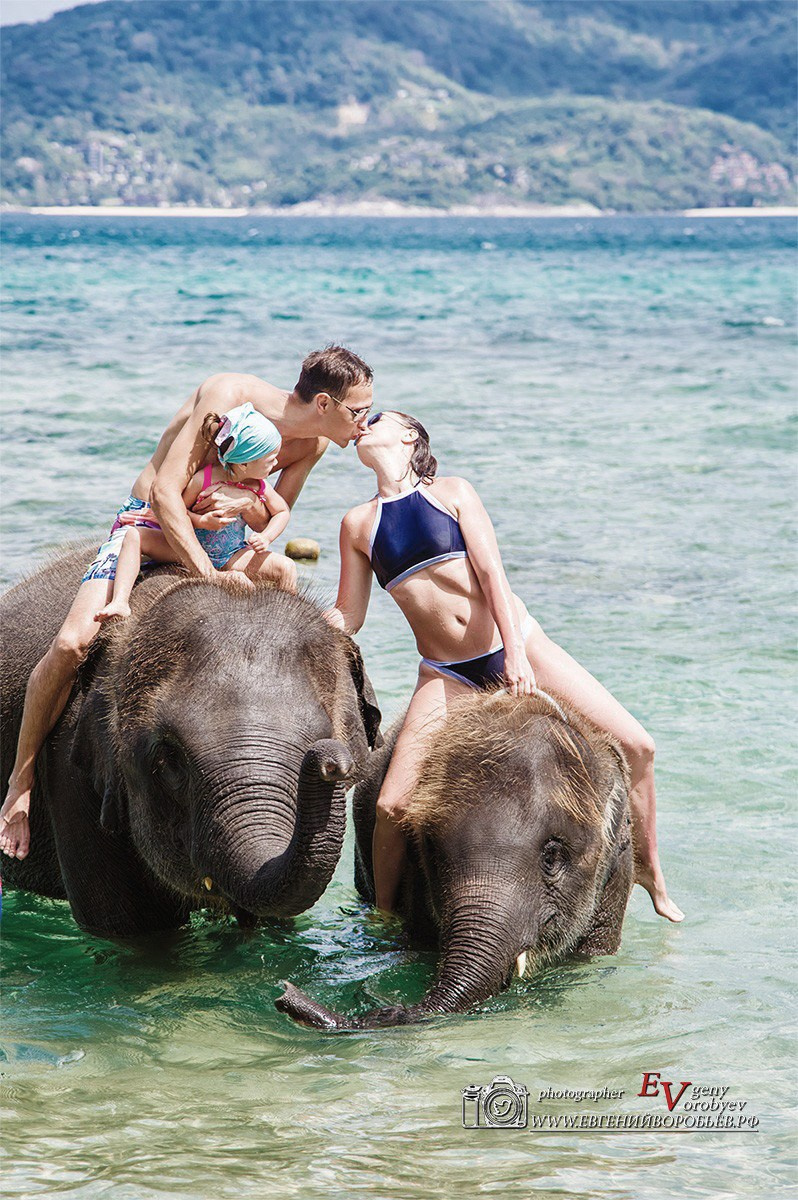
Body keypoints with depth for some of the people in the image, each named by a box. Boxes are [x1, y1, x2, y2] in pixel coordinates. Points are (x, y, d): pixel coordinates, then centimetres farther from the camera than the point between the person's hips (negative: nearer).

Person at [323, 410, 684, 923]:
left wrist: (515, 653, -19)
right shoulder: (359, 524, 8)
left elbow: (491, 572, -7)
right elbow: (346, 618, 10)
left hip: (517, 644, -1)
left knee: (636, 746, -8)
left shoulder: (452, 493, 3)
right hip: (447, 675, 1)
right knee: (392, 807, -17)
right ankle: (383, 919, 5)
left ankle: (650, 871, 12)